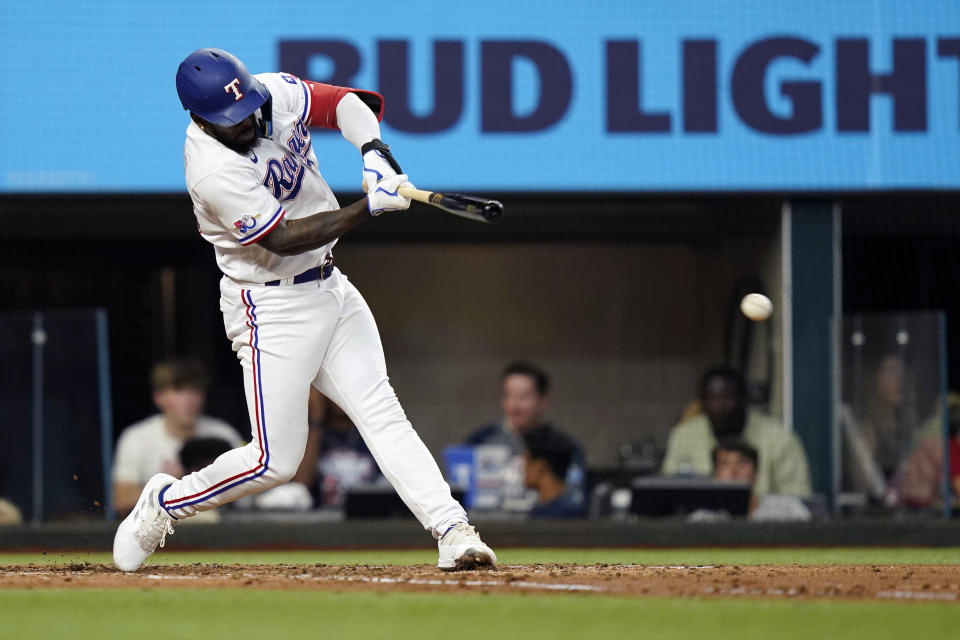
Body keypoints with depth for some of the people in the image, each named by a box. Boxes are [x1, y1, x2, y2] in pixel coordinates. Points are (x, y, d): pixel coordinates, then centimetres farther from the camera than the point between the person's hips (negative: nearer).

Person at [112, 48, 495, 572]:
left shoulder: (276, 93, -5)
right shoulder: (213, 170, -25)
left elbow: (346, 102, 5)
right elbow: (285, 238, -26)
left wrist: (373, 150, -16)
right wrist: (369, 207, -30)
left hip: (331, 288, 7)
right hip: (272, 308, -7)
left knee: (381, 413, -5)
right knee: (275, 461, -6)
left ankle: (452, 530, -12)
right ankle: (164, 503, 16)